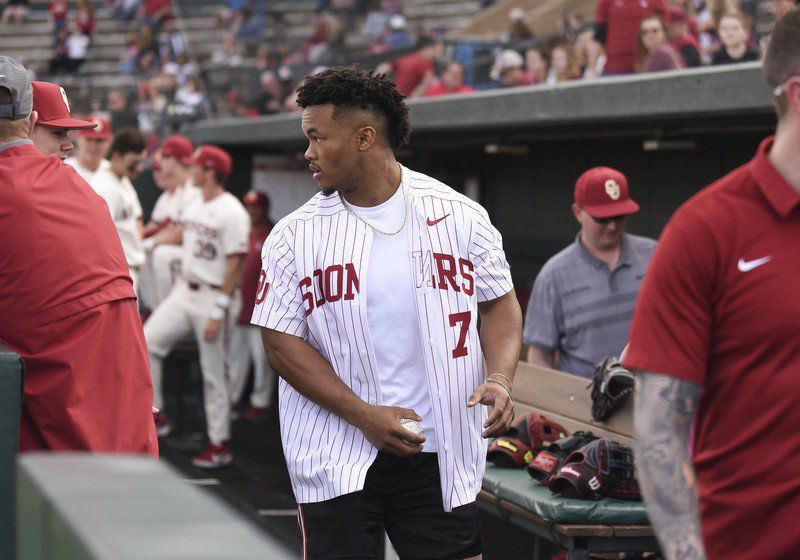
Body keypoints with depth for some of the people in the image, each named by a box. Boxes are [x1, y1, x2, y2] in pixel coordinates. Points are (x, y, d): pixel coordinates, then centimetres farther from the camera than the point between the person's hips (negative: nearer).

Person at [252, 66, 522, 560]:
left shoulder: (459, 215, 3)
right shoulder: (295, 236, 0)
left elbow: (499, 304, 10)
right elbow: (282, 342, -2)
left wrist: (500, 378, -9)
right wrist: (365, 415, -11)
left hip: (440, 456, 0)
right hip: (335, 459, 0)